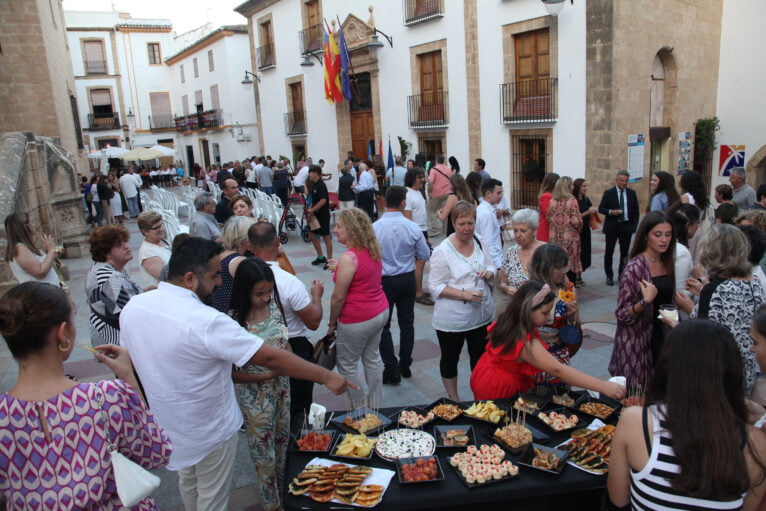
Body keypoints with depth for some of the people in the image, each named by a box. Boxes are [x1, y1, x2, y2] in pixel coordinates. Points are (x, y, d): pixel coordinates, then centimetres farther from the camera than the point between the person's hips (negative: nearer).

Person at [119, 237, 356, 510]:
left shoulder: (133, 306, -12)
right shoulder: (206, 322, -34)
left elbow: (129, 362, 4)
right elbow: (271, 358, -31)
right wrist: (327, 377, -23)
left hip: (164, 423, 7)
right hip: (209, 431, -6)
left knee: (188, 481, 30)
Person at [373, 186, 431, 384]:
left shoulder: (374, 228, -18)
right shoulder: (413, 227, -11)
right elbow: (425, 256, -2)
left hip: (384, 281, -2)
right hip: (407, 279, 3)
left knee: (383, 325, 9)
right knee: (407, 322, 17)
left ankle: (392, 370, 11)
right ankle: (405, 366, 28)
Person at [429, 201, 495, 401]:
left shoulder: (480, 242, 1)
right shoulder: (442, 251, -17)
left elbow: (492, 268, 12)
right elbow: (435, 286, -16)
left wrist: (488, 273, -12)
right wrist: (463, 293, -27)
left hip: (481, 315, 6)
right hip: (452, 319, -5)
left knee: (480, 357, 20)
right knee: (450, 359, 13)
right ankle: (453, 399, 35)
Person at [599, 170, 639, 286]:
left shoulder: (632, 193, 7)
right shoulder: (608, 193, -2)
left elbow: (635, 210, 10)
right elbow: (600, 208, -3)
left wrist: (634, 225, 2)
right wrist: (611, 212, -21)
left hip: (626, 227, 2)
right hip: (612, 227, -2)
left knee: (625, 252, 7)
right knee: (609, 252, 2)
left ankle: (622, 275, 18)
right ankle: (609, 276, 13)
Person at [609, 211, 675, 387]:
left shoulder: (667, 264, 6)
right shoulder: (634, 268, -15)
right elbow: (622, 315, -14)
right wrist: (645, 302, -29)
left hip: (662, 338, 6)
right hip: (638, 342, -6)